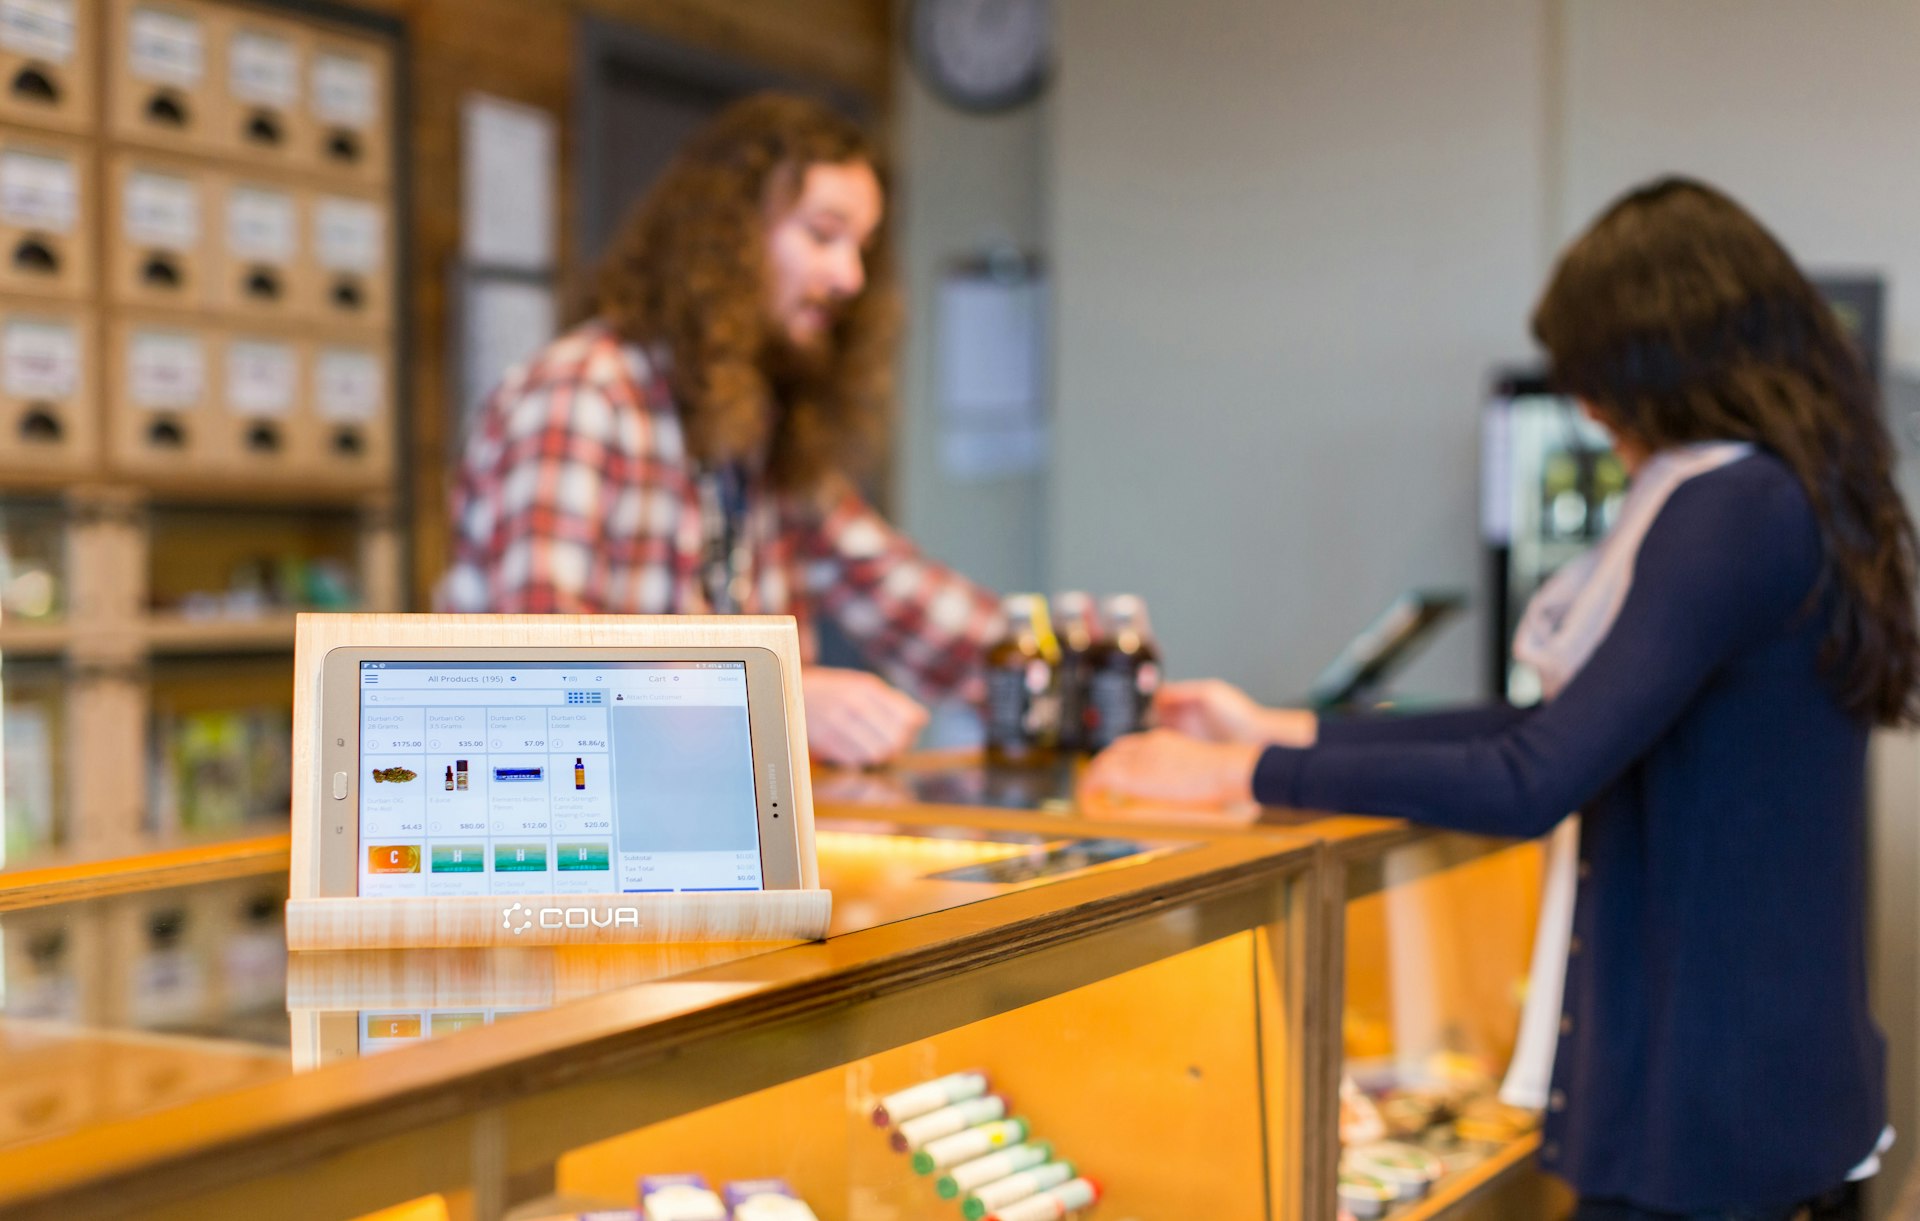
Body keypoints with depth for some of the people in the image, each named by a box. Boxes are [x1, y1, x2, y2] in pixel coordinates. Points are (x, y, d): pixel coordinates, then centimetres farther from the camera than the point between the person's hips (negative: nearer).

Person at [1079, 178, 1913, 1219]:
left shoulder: (1733, 509, -19)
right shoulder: (1795, 498, 11)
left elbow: (1534, 784, -23)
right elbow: (1555, 725, 11)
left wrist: (1246, 774, -16)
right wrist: (1282, 731, 9)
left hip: (1703, 1100, -9)